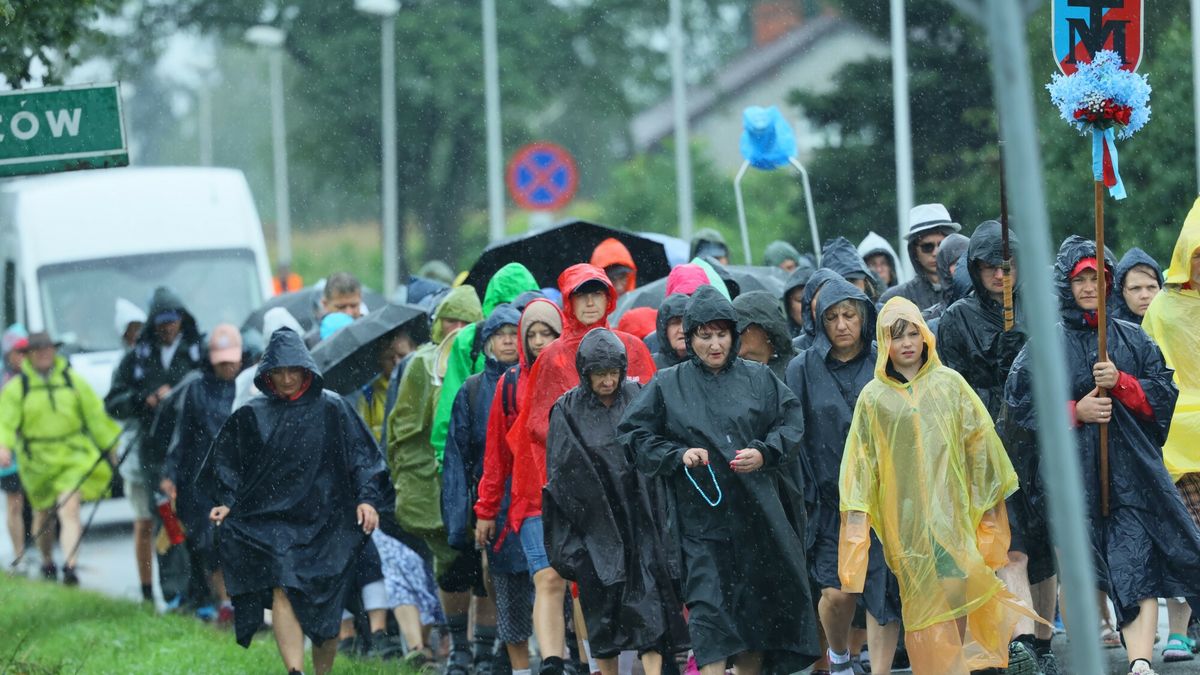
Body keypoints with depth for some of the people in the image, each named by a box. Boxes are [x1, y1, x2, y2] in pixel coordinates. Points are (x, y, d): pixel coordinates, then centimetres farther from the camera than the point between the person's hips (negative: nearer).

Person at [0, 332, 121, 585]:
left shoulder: (73, 381, 3)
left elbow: (96, 416, 8)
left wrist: (114, 445, 8)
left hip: (73, 457, -1)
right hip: (38, 462, 1)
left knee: (69, 511, -17)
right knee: (43, 516, 15)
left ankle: (70, 566, -25)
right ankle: (47, 562, 38)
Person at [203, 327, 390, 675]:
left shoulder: (332, 409, 4)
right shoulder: (251, 417, 8)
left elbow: (363, 457, 5)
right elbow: (227, 464, 14)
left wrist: (368, 499, -7)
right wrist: (226, 503, 0)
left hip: (324, 525, 0)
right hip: (269, 522, 0)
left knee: (325, 615, 1)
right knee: (281, 591, -22)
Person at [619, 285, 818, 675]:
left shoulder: (758, 379, 7)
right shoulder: (667, 386, 3)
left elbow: (792, 423, 10)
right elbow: (634, 435, 4)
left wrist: (764, 453, -8)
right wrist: (678, 455, -10)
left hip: (757, 514, 2)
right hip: (702, 520, -2)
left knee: (757, 604, 9)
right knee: (709, 608, -11)